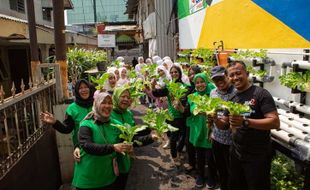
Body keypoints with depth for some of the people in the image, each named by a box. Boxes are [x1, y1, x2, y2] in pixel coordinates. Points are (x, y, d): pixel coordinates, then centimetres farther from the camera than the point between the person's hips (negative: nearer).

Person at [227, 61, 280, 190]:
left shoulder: (260, 93, -15)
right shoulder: (232, 99, 5)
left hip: (257, 157, -6)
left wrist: (245, 122, -35)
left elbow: (275, 122, -24)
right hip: (236, 154, 7)